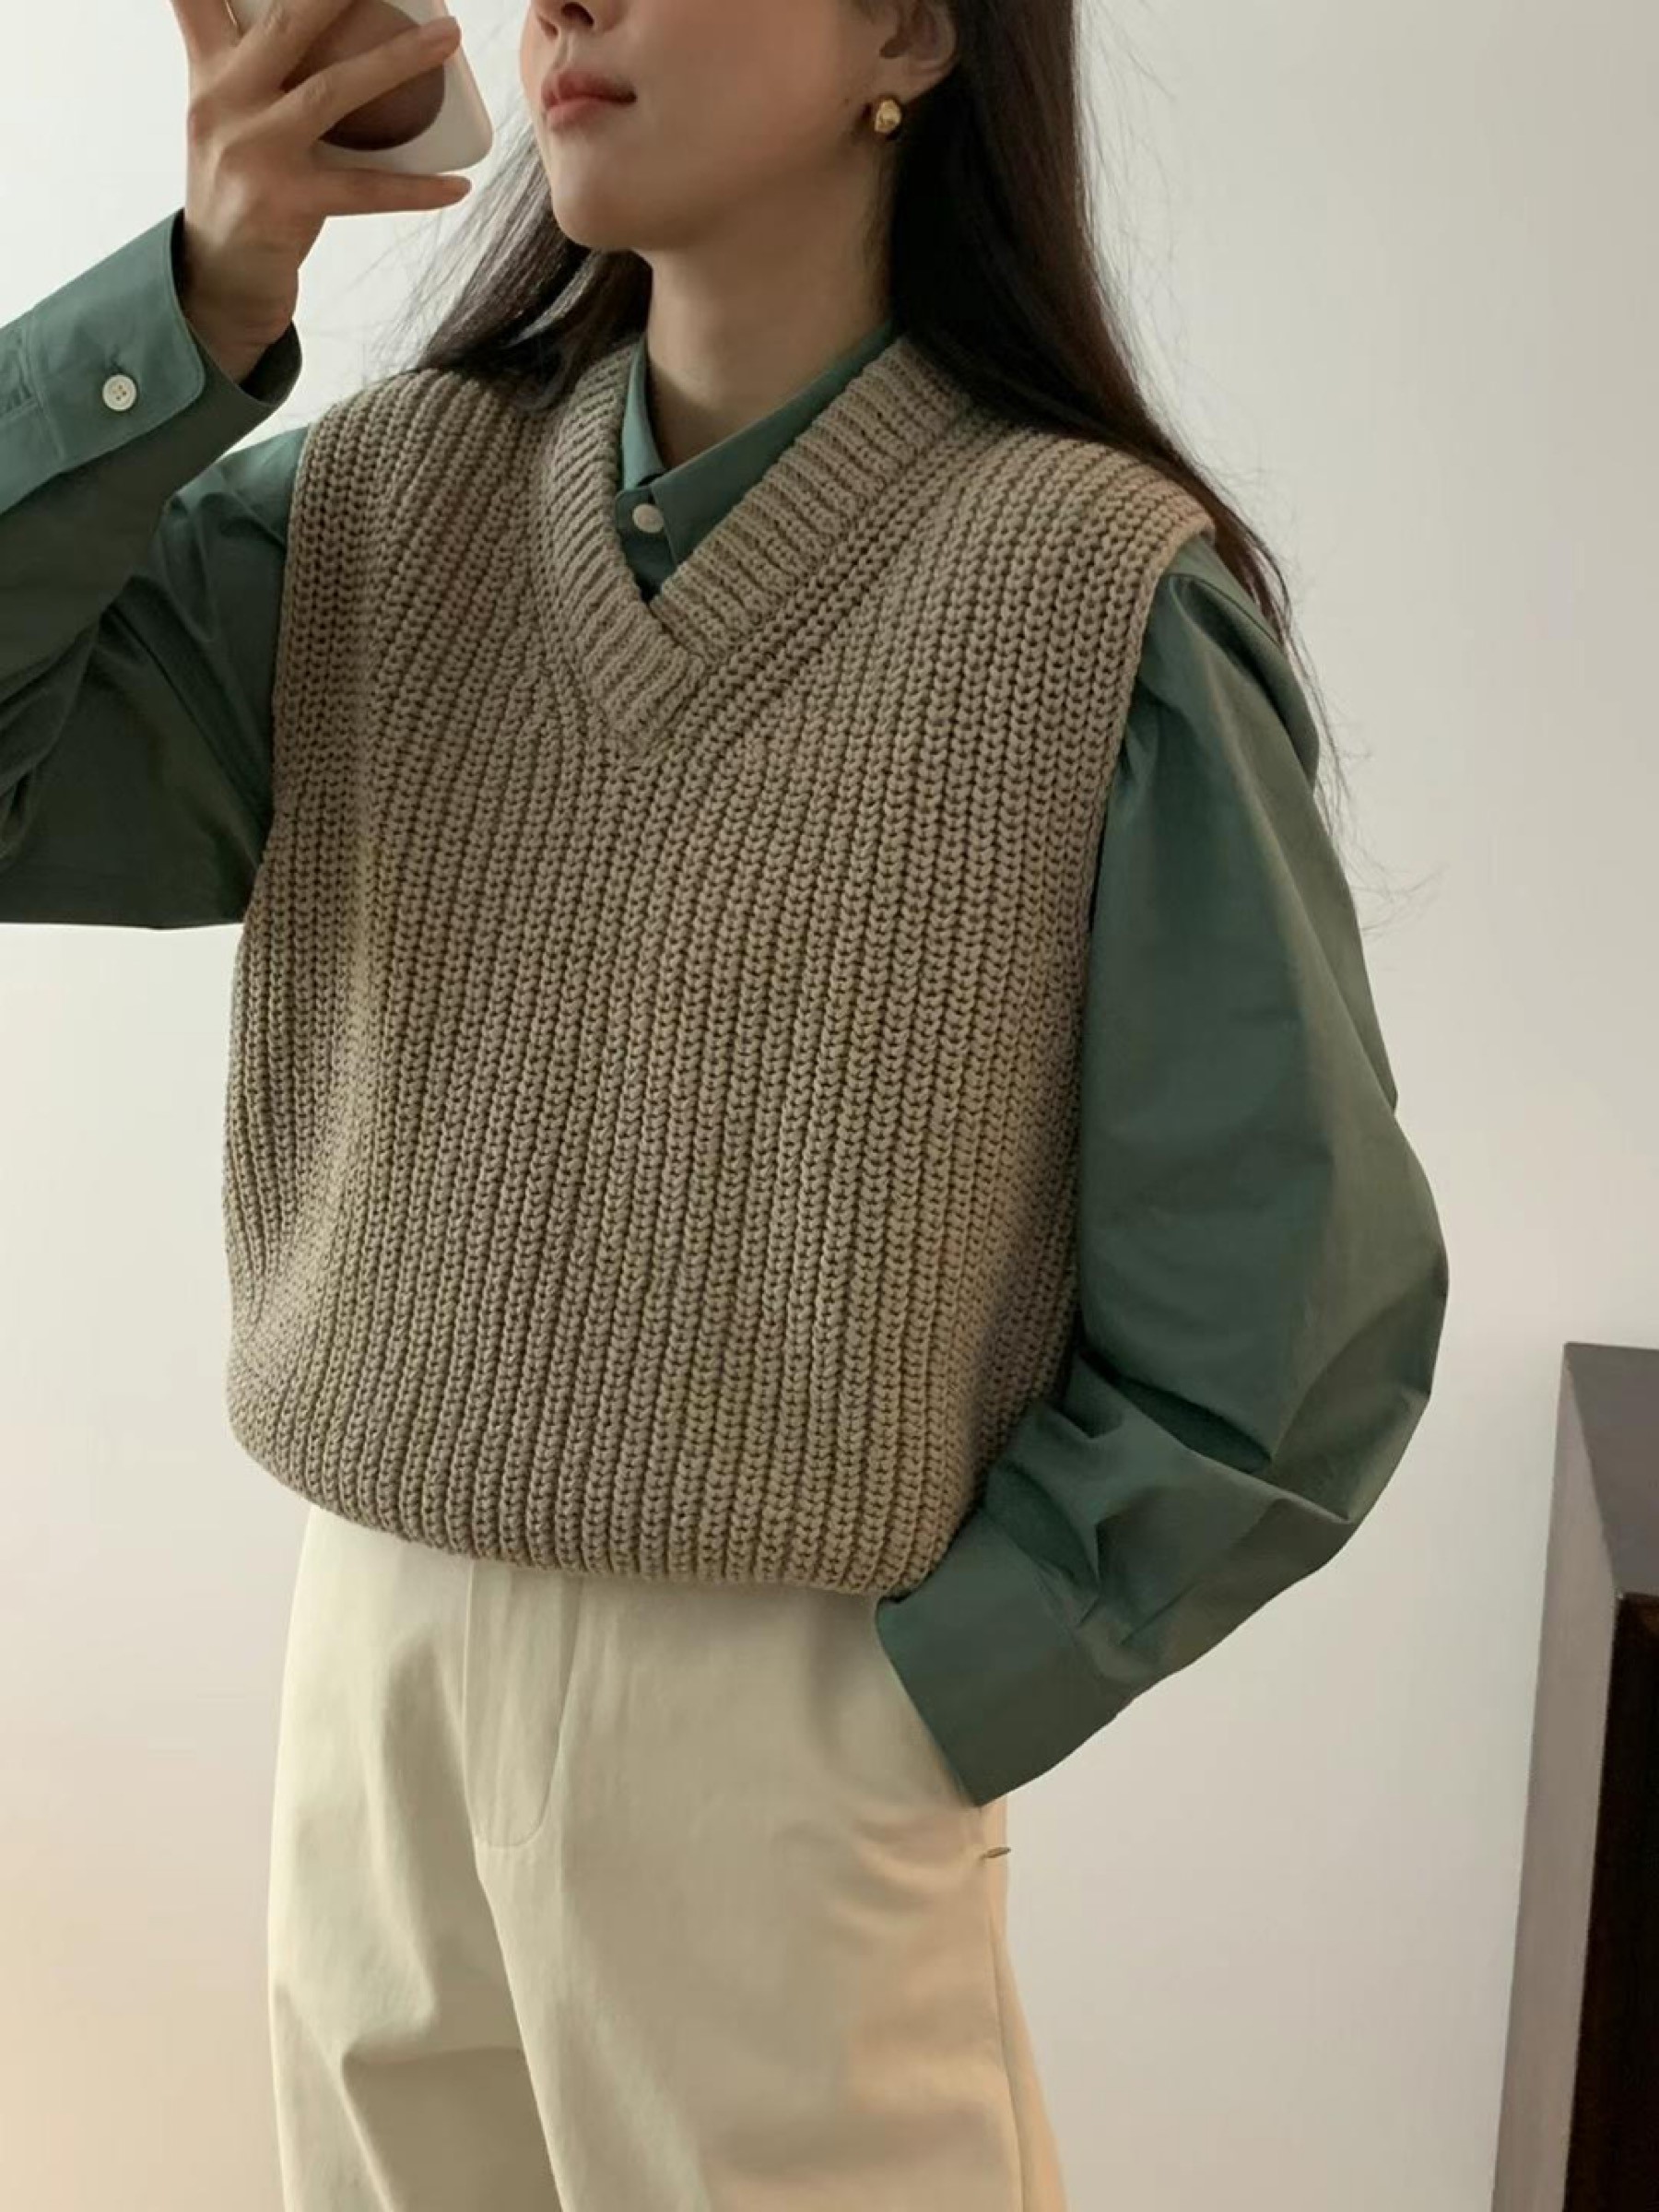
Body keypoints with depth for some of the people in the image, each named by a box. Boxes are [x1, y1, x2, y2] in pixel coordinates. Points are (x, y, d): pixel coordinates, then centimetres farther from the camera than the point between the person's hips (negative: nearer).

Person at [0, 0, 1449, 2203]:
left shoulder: (1102, 595, -13)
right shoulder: (384, 502, 1)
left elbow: (1292, 1319, -9)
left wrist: (903, 1712, -8)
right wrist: (206, 298, -15)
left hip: (778, 1716, -4)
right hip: (369, 1655, 4)